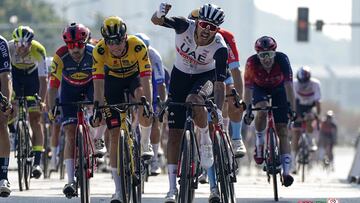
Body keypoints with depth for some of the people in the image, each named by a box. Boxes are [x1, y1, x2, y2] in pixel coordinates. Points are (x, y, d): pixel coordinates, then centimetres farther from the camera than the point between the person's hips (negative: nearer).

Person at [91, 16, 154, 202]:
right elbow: (98, 83, -29)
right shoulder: (100, 51, -29)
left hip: (134, 76, -1)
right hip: (113, 80, 1)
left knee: (142, 96, -37)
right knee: (115, 133, -8)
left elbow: (145, 79, -35)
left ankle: (145, 144, -10)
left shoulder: (138, 46, -33)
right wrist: (97, 109, -38)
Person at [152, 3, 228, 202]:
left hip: (205, 76, -2)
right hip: (181, 74, 2)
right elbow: (156, 20, -36)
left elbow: (220, 82, -32)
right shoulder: (185, 26, -27)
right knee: (174, 133, -3)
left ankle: (206, 142, -11)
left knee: (193, 100, -38)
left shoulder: (220, 48, -30)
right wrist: (160, 13, -59)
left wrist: (218, 110, -45)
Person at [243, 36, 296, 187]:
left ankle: (286, 172, -13)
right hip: (259, 89, 0)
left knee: (282, 131, -9)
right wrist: (247, 110, -37)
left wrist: (292, 109, -39)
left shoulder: (282, 60, -32)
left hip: (278, 90, 0)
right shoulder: (252, 63, -31)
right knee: (262, 110, -35)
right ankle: (259, 144, -11)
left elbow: (288, 85, -34)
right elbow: (248, 88, -29)